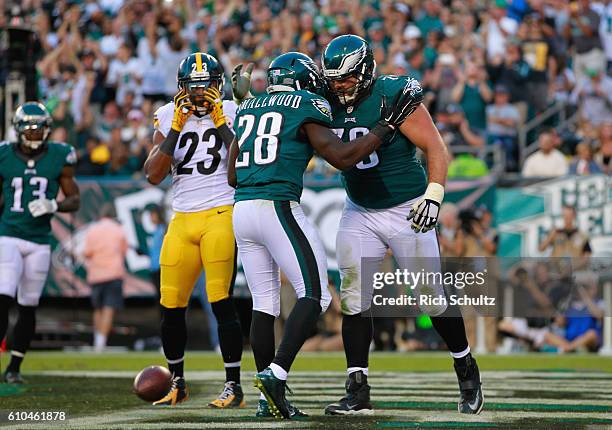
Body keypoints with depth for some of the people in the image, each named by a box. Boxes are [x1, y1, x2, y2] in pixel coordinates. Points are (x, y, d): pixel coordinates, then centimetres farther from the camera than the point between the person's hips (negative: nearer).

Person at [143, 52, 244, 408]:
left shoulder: (233, 113, 0)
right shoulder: (169, 116, 9)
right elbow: (153, 175, -2)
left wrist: (221, 123, -14)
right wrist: (176, 129, -8)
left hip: (221, 216, -4)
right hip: (182, 221, 4)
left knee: (222, 303, -12)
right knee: (171, 307, 5)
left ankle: (234, 386, -4)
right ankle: (177, 383, 22)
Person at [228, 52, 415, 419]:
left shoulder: (248, 110, 20)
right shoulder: (306, 108, 1)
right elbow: (343, 157, -9)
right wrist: (385, 127, 0)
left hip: (241, 211, 7)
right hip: (279, 208, -7)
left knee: (264, 303, 11)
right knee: (315, 296, -5)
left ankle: (270, 400, 9)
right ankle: (276, 373, -22)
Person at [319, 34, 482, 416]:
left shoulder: (394, 96, -19)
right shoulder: (330, 103, -2)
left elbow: (436, 148, -18)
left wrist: (433, 195, -31)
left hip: (405, 210, -5)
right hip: (359, 212, 5)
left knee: (432, 296, 3)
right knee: (355, 299, -5)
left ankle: (467, 370, 25)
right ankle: (358, 391, -3)